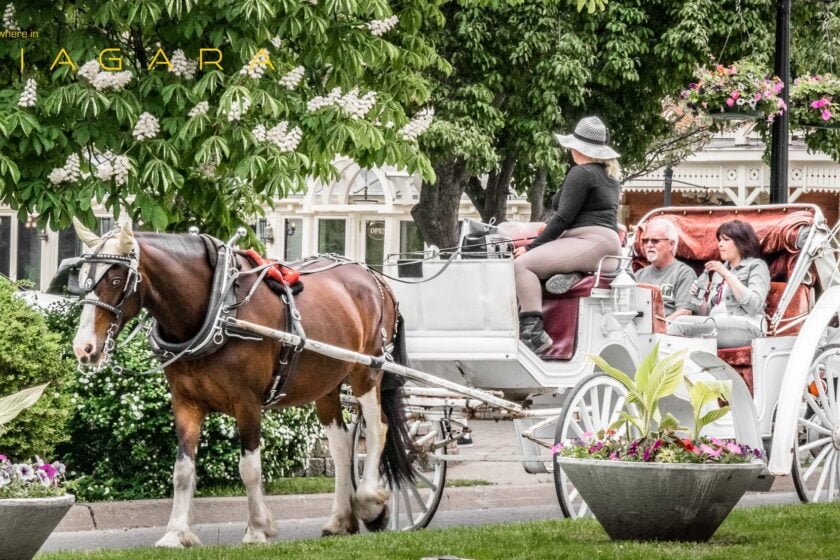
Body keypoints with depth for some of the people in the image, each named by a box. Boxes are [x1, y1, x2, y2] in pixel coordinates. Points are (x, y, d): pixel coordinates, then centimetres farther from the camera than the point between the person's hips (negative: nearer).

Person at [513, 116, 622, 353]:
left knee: (523, 264, -22)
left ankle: (533, 333, -32)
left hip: (590, 242, -10)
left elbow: (563, 218, -13)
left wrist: (531, 247, -9)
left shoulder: (581, 173, -7)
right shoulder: (609, 175, 21)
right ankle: (572, 273, -1)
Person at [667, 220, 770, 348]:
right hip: (716, 326, 6)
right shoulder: (719, 271, 27)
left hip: (745, 328, -6)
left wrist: (727, 275, -11)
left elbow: (755, 306, -10)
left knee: (681, 323, -30)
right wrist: (699, 299, 3)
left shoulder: (756, 266, 8)